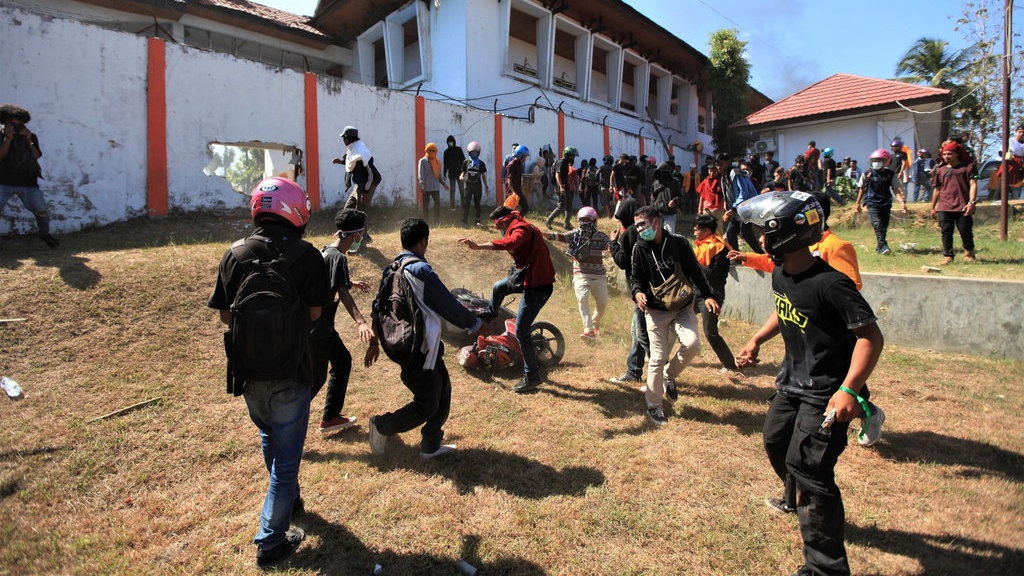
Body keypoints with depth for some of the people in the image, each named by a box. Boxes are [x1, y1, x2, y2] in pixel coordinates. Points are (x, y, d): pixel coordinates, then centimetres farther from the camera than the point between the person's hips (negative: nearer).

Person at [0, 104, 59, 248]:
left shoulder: (31, 136, 9)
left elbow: (36, 156, -3)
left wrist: (28, 140, -13)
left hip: (27, 182, 0)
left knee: (41, 210, -5)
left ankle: (44, 234, 20)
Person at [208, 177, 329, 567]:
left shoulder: (234, 254, -3)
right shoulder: (306, 255, -13)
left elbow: (225, 316, 0)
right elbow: (314, 314, -11)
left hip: (247, 369, 4)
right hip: (289, 372, -4)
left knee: (269, 436, 28)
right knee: (286, 453, 11)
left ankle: (288, 498, 50)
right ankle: (271, 541, 19)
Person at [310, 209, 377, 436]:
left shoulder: (326, 251, 9)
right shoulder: (338, 257, -20)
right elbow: (343, 293, -34)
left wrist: (352, 282, 47)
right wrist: (360, 322, -47)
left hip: (322, 325, 10)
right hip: (317, 327, -10)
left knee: (343, 360, 17)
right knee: (316, 377, -1)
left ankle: (330, 417, 28)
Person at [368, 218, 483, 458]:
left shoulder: (391, 269, 6)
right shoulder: (421, 270, -21)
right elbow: (448, 305, -16)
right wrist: (475, 324, -2)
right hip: (420, 351, -9)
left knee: (443, 390, 18)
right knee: (427, 406, 4)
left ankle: (431, 445, 25)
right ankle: (382, 425, 14)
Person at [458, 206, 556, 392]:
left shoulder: (520, 228, -17)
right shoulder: (524, 227, 14)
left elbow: (510, 243, -39)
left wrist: (478, 246, -45)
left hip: (537, 286, -10)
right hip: (531, 277, 10)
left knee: (520, 332, -5)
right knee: (499, 287, 29)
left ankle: (532, 376, 5)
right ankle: (488, 316, 55)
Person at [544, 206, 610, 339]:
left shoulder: (601, 236, 5)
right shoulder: (575, 234, 1)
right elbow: (560, 236, -12)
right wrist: (543, 234, -28)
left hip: (599, 275, 3)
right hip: (581, 274, -2)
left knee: (603, 302, 9)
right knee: (582, 299, -21)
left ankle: (595, 325, 34)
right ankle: (588, 330, -24)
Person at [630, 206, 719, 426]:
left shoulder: (679, 243, -4)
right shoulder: (640, 249, -2)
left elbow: (695, 271, 3)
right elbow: (635, 277, 5)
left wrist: (707, 296, -4)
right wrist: (637, 292, -16)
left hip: (683, 307, 1)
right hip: (656, 310, 0)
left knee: (692, 344, -21)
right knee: (658, 357, -1)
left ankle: (669, 376, 11)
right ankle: (653, 407, 16)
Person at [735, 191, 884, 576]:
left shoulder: (828, 283, -28)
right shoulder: (780, 275, -1)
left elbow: (870, 336, -28)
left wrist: (848, 390, -36)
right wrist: (756, 341, 15)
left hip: (825, 392, -9)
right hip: (793, 382, 9)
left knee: (808, 468, -10)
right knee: (776, 443, 25)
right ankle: (797, 500, 54)